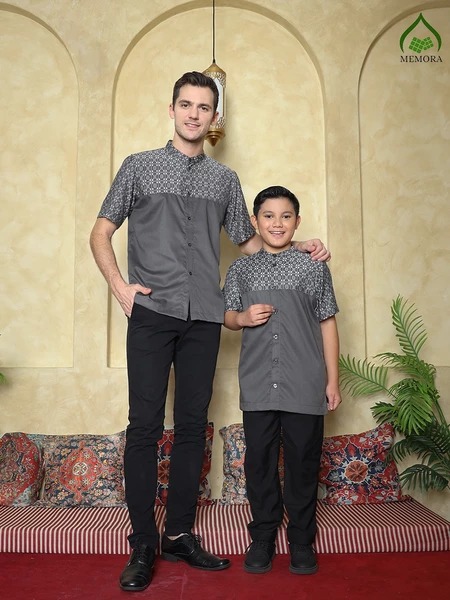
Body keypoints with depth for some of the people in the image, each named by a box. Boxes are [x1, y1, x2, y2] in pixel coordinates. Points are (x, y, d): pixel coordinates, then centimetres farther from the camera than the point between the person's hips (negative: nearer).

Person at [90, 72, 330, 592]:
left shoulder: (225, 179, 17)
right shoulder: (139, 166, 11)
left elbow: (249, 242, 23)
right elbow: (101, 231, 11)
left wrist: (297, 248, 8)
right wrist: (119, 286, -3)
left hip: (203, 317, 3)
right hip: (151, 313, -2)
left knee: (192, 426, 6)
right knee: (145, 426, -3)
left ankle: (179, 535, 19)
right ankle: (142, 544, 9)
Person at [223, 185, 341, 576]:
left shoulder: (314, 267, 4)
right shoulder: (241, 269, 8)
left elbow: (327, 323, 5)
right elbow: (227, 316, 14)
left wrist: (333, 379, 3)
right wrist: (243, 317, -10)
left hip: (305, 386, -1)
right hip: (258, 386, 2)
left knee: (303, 462, 7)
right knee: (259, 461, 8)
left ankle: (301, 541, 24)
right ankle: (263, 537, 26)